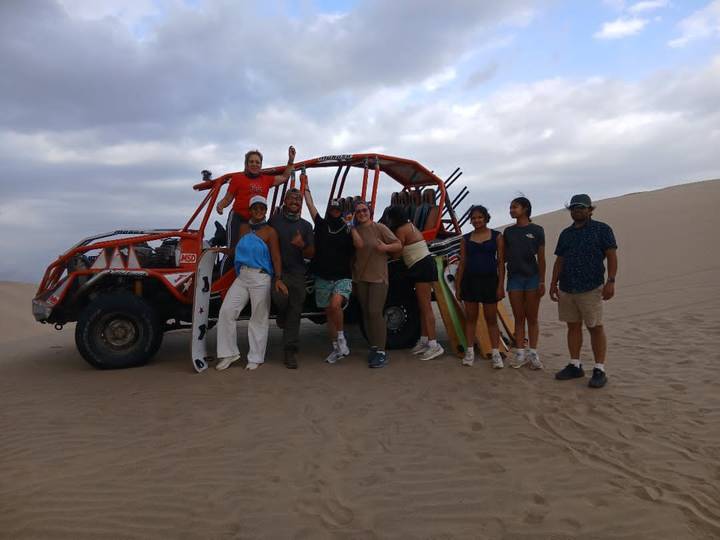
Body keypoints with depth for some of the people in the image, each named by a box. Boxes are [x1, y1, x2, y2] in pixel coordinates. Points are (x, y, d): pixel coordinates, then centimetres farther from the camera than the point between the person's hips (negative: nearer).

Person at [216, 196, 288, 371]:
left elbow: (276, 258, -7)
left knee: (259, 318, 0)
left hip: (260, 278, -5)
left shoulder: (269, 232, 0)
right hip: (242, 276, 5)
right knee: (226, 311, -6)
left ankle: (255, 358, 11)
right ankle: (229, 353, 5)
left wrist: (278, 279, -18)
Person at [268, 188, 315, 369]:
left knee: (294, 313, 0)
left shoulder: (306, 226, 14)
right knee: (281, 297, -28)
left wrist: (302, 245, -11)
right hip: (278, 270, -2)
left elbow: (311, 254, 11)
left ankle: (290, 352, 7)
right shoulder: (274, 220, 9)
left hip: (297, 273, 2)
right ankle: (282, 315, 8)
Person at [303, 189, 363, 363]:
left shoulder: (347, 230, 3)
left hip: (343, 278, -3)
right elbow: (310, 204, 13)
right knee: (329, 313, 8)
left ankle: (341, 337, -8)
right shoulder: (321, 224, 10)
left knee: (335, 305, -29)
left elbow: (360, 245, -12)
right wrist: (305, 188, 19)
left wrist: (351, 226, -15)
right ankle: (337, 349, 19)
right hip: (323, 279, 3)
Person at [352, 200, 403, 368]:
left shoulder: (379, 228, -4)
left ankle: (381, 352, -9)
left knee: (375, 313, -13)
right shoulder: (354, 231, 10)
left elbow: (399, 245, -3)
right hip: (360, 278, 5)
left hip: (378, 277, -5)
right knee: (366, 314, 7)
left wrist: (385, 247, -21)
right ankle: (373, 347, 18)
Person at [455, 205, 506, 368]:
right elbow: (462, 263, 9)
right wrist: (458, 286, 5)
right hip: (470, 281, 2)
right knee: (470, 317, 7)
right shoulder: (466, 239, 8)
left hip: (489, 280, -2)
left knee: (491, 318, 3)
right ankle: (470, 352, 15)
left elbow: (501, 262, -1)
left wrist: (501, 285, -8)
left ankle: (496, 353, 8)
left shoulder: (497, 236, 2)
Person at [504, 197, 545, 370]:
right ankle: (520, 354, 11)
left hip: (532, 277, -3)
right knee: (518, 318, 6)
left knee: (532, 318, 4)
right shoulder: (508, 231, 10)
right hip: (514, 277, 3)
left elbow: (541, 258, -2)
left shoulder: (537, 230, 0)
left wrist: (542, 281, -7)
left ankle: (533, 354, 12)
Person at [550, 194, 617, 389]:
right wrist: (553, 283, 13)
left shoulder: (602, 229, 0)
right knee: (573, 326, 9)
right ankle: (575, 366, 18)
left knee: (595, 328, -2)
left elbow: (612, 256, -6)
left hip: (591, 288, -6)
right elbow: (559, 261, 18)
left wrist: (610, 281, -15)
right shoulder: (565, 233, 16)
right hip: (566, 289, 6)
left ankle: (599, 370, 3)